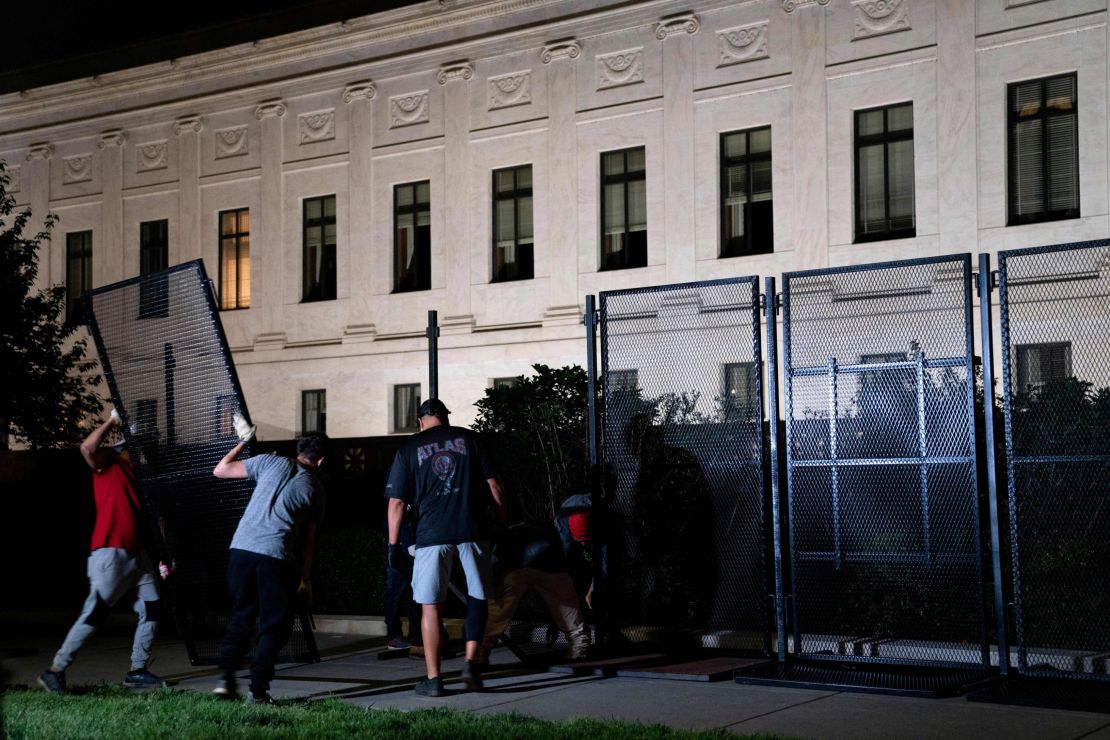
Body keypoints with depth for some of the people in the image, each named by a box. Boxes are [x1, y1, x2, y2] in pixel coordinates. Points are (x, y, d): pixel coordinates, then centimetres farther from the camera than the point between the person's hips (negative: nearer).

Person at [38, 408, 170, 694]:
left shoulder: (136, 474, 19)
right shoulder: (108, 462, -1)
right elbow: (87, 447, -24)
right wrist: (112, 419, -14)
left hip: (137, 553, 8)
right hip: (110, 552, -8)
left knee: (152, 608, 6)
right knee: (94, 613, -9)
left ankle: (137, 671, 13)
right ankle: (55, 671, -2)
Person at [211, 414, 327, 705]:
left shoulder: (272, 463, 10)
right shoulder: (316, 489, 11)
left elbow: (220, 470, 12)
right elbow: (309, 539, 12)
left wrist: (242, 442, 25)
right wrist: (306, 579, 19)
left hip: (241, 548, 3)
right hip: (277, 558, -2)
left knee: (241, 618, 17)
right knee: (274, 626, 7)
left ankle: (227, 678, 8)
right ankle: (258, 690, 2)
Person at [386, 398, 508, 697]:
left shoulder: (408, 449, 8)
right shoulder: (467, 438, 9)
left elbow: (396, 502, 3)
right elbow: (493, 484, 6)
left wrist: (394, 544, 7)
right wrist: (503, 520, 15)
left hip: (431, 534, -1)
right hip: (472, 530, 1)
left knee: (430, 605, 5)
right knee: (478, 597, 14)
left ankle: (433, 678, 4)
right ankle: (471, 662, 0)